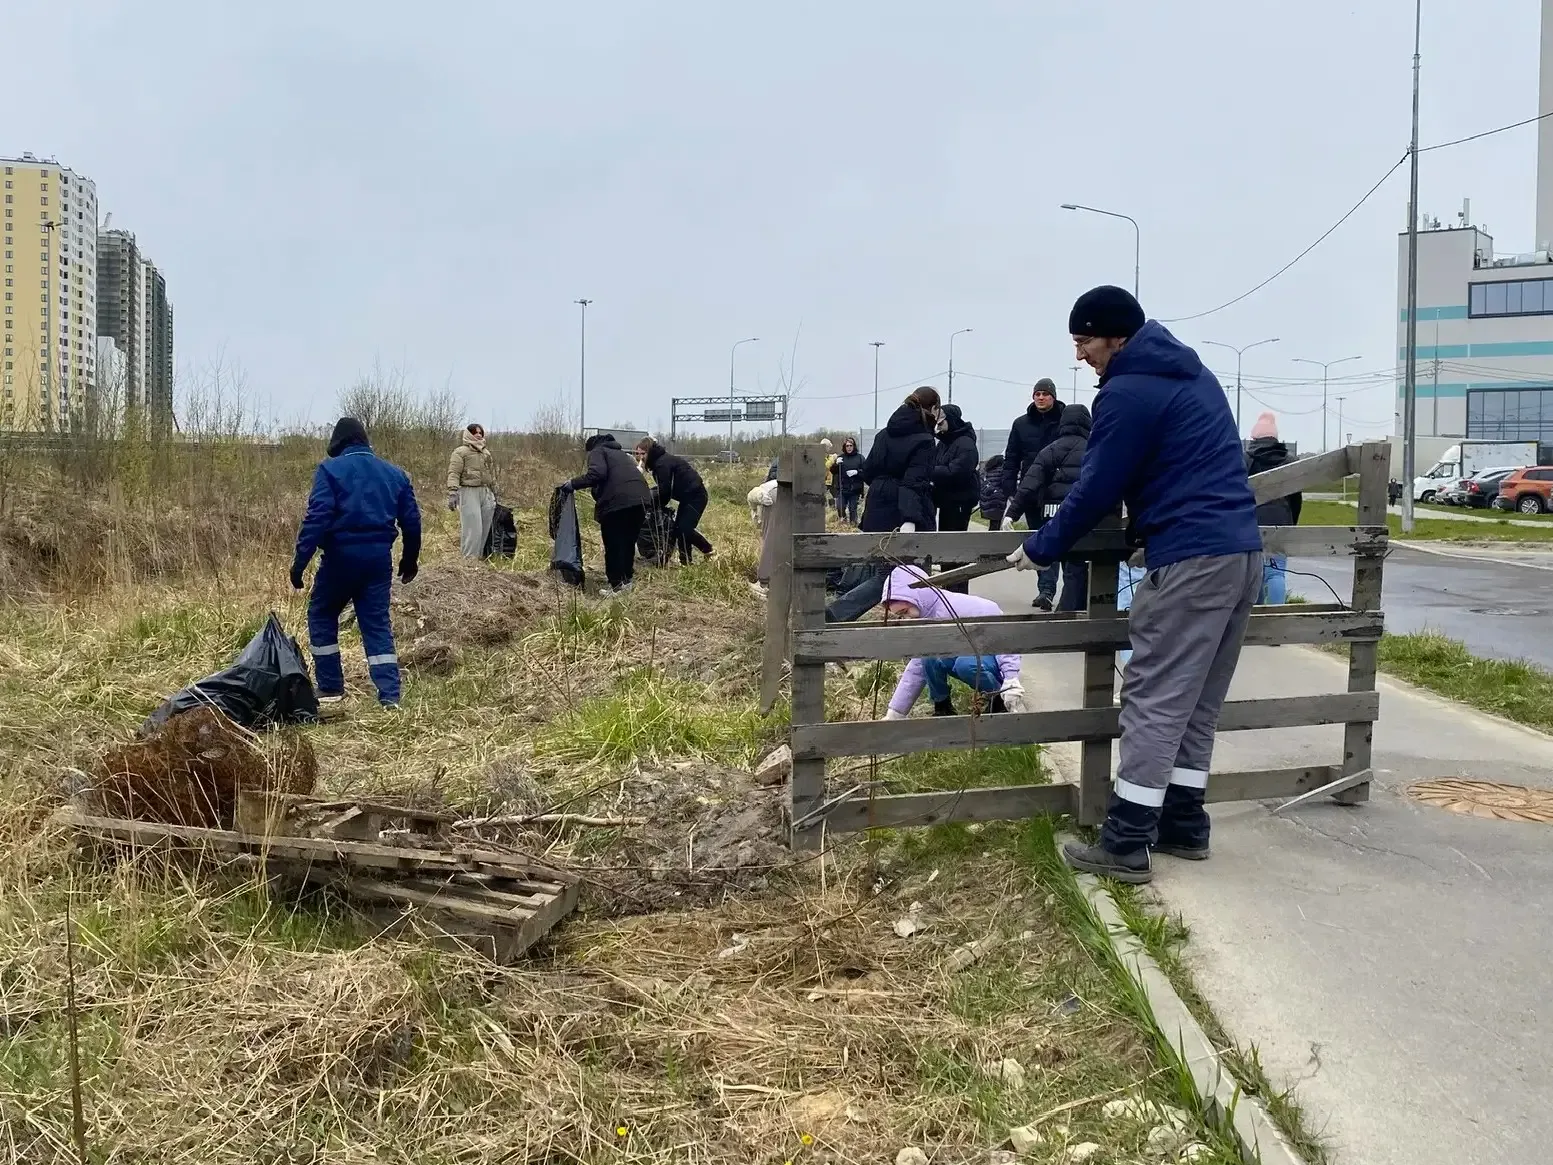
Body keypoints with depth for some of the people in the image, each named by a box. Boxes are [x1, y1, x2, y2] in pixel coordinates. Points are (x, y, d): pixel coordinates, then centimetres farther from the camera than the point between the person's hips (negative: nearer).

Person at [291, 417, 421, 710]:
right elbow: (411, 520, 13)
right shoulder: (394, 473, 11)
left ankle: (331, 687, 17)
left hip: (341, 556, -4)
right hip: (379, 557, 4)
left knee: (321, 615, 16)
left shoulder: (330, 469, -4)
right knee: (377, 624, 9)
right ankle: (389, 695, 1)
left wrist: (300, 561, -14)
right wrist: (410, 559, 25)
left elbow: (317, 517, -14)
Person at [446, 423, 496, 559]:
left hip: (486, 493, 7)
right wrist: (452, 493, -20)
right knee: (472, 529, -11)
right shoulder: (461, 452, -1)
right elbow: (454, 474, -9)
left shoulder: (486, 453, 20)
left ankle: (479, 556, 14)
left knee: (485, 529, 6)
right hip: (469, 492, -7)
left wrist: (494, 494, 24)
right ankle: (469, 559, -8)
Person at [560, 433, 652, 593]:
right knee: (628, 542, 19)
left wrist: (574, 484, -3)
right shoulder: (621, 454, 33)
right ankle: (627, 579, 26)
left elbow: (597, 474, -10)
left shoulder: (597, 452, 9)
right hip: (641, 499, 7)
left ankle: (617, 586, 2)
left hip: (617, 502, -7)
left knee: (613, 545, 2)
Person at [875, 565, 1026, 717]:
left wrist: (1012, 682, -36)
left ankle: (1000, 700, -10)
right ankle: (942, 706, -2)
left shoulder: (962, 607, -26)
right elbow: (917, 669, 3)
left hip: (996, 659, -6)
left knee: (966, 664, -38)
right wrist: (894, 714, -1)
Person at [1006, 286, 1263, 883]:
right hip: (1242, 551, 9)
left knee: (1155, 702, -6)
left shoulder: (1128, 391, -9)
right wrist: (1143, 517, 30)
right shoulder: (1193, 374, 20)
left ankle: (1125, 846, -2)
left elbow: (1095, 489, -6)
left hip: (1190, 559, -9)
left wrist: (1040, 549, 5)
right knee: (1198, 701, 15)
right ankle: (1184, 826, 21)